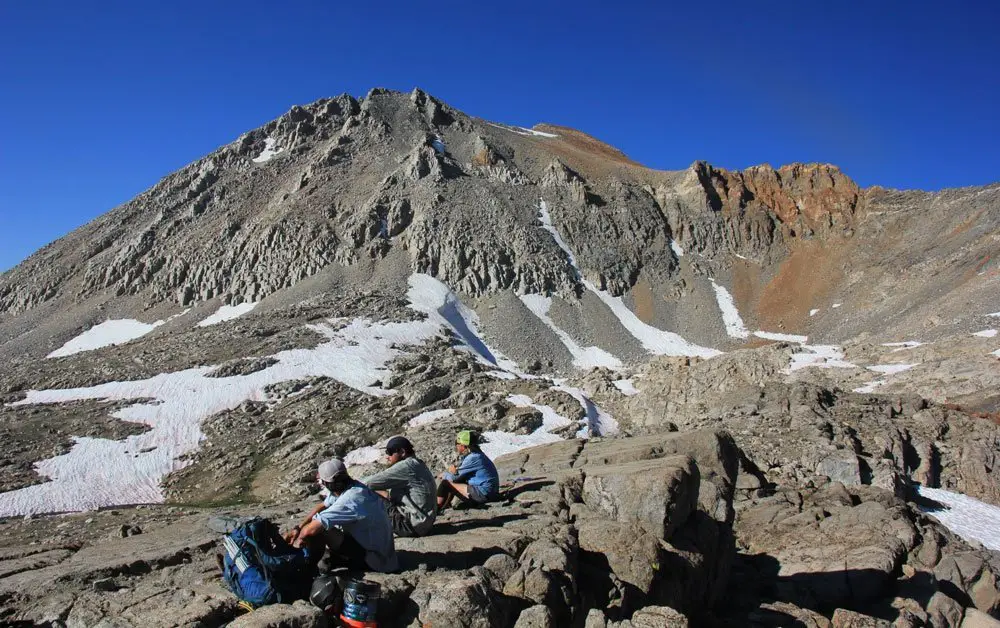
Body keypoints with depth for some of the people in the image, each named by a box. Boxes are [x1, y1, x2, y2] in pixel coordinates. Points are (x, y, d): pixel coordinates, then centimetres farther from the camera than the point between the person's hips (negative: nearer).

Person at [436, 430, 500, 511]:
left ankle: (436, 509, 11)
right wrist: (454, 470, -3)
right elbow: (461, 474, 18)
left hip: (483, 494, -10)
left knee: (445, 483, -7)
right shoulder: (476, 454, 11)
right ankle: (444, 506, 23)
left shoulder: (473, 458, -19)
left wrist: (444, 475, 7)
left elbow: (455, 477, -13)